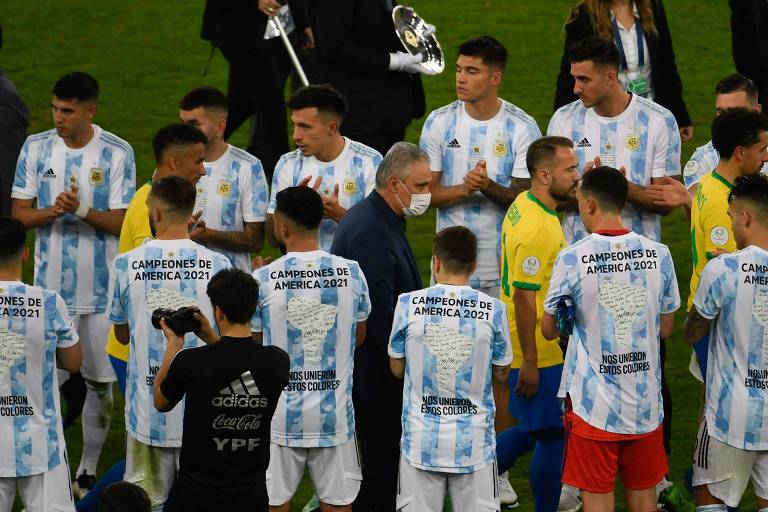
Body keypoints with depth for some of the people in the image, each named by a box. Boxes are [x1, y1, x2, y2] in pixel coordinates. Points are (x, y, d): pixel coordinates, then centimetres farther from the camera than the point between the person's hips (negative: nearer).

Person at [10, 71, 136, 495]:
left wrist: (83, 210, -25)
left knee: (100, 383, 7)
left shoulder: (117, 154, -7)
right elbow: (19, 213, 0)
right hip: (51, 288, 1)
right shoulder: (36, 148, -1)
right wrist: (52, 211, -20)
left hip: (102, 289, -1)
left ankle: (87, 473, 21)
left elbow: (120, 222, -7)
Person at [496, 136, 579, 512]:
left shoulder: (524, 205, 8)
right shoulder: (538, 230, -24)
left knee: (532, 430, 20)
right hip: (539, 352, -10)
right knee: (552, 437, 1)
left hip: (533, 347, 10)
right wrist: (529, 363, -21)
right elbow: (524, 298, -24)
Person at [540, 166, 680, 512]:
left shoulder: (572, 259, -13)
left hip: (595, 402, -3)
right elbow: (666, 329, 7)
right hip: (646, 402, 3)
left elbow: (549, 330, -1)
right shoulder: (659, 254, -4)